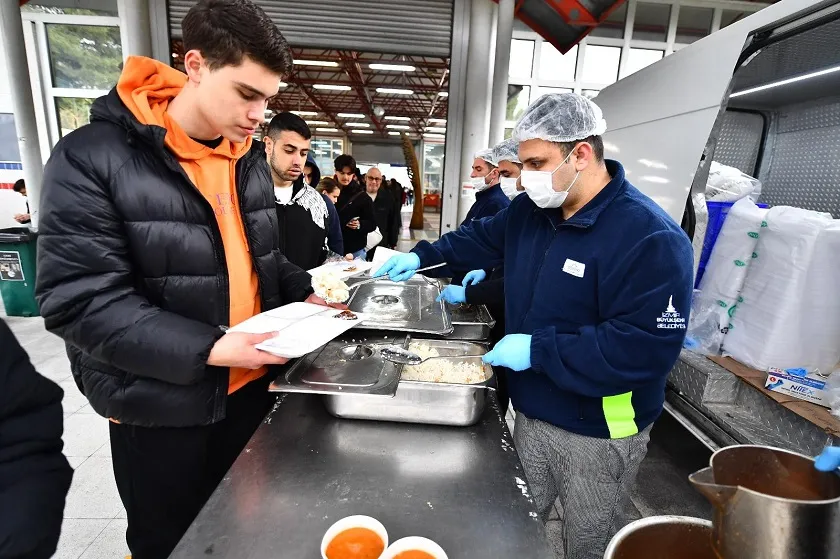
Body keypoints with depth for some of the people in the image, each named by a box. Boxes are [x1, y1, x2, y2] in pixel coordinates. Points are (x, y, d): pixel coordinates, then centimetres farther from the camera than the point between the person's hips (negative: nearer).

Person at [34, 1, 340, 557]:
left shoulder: (250, 158, 4)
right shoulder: (91, 158, -15)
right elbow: (77, 301, -20)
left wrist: (305, 293, -4)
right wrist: (208, 348, -28)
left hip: (252, 384, 5)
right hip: (160, 406, -4)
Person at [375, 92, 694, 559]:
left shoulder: (652, 238, -25)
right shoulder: (530, 210, 0)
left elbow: (648, 347, -29)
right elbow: (482, 237, 16)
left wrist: (537, 350, -28)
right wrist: (422, 256, 6)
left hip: (598, 435, -6)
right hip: (532, 412, 7)